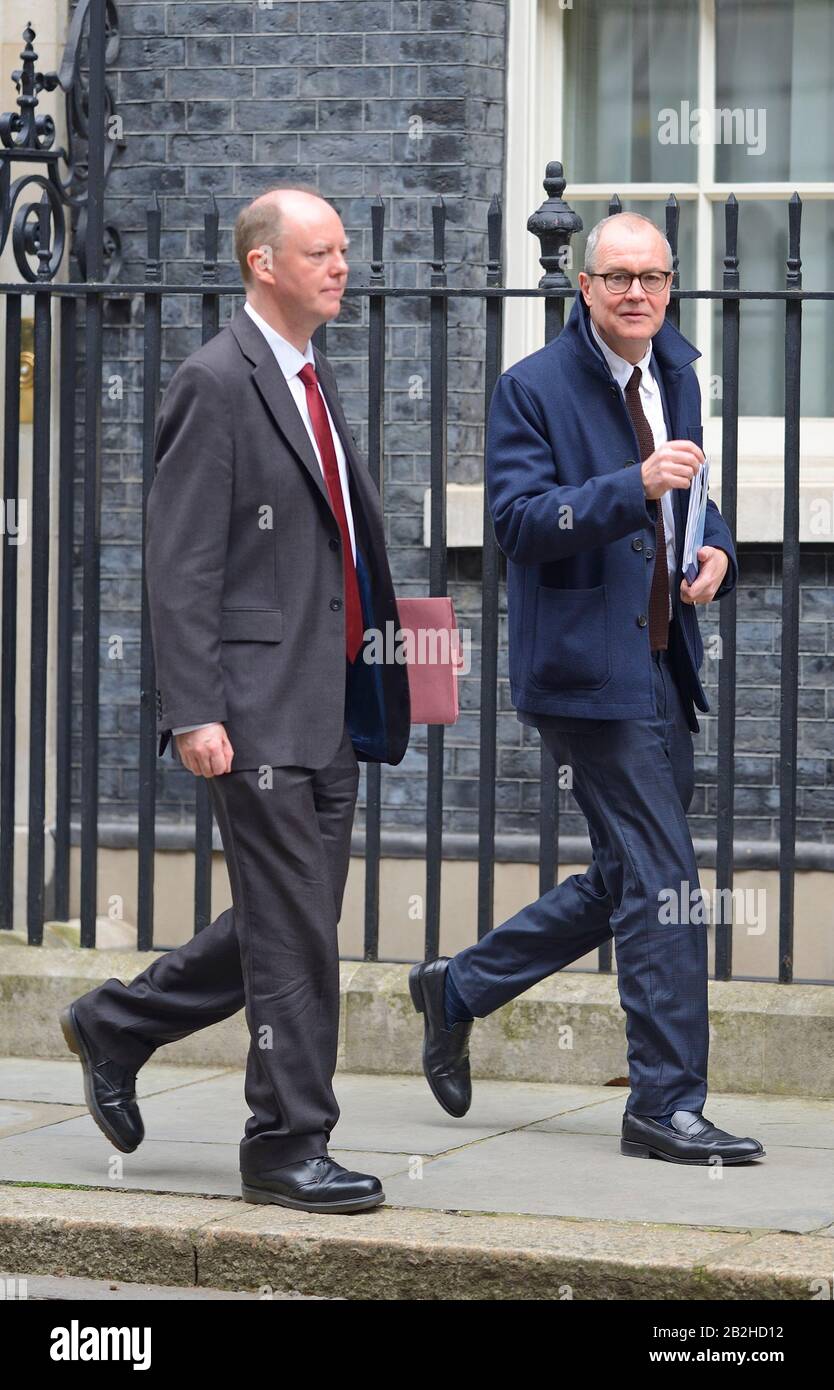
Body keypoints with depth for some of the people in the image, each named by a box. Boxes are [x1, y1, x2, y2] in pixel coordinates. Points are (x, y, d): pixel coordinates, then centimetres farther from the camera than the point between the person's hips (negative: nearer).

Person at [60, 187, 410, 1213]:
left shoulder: (313, 378, 17)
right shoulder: (216, 385, -11)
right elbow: (180, 568, -15)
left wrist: (372, 688, 21)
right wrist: (194, 712, -20)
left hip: (331, 705, 9)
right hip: (258, 711, -9)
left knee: (290, 924, 13)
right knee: (292, 934, -5)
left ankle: (118, 1025, 29)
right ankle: (288, 1147, 4)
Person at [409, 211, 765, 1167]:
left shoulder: (675, 376, 14)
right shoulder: (533, 389, -8)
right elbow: (520, 519, -17)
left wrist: (714, 550, 4)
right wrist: (636, 486, -29)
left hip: (662, 666, 8)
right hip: (589, 667, -8)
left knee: (624, 883, 13)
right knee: (661, 882, -10)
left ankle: (457, 990, 30)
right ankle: (665, 1105, -3)